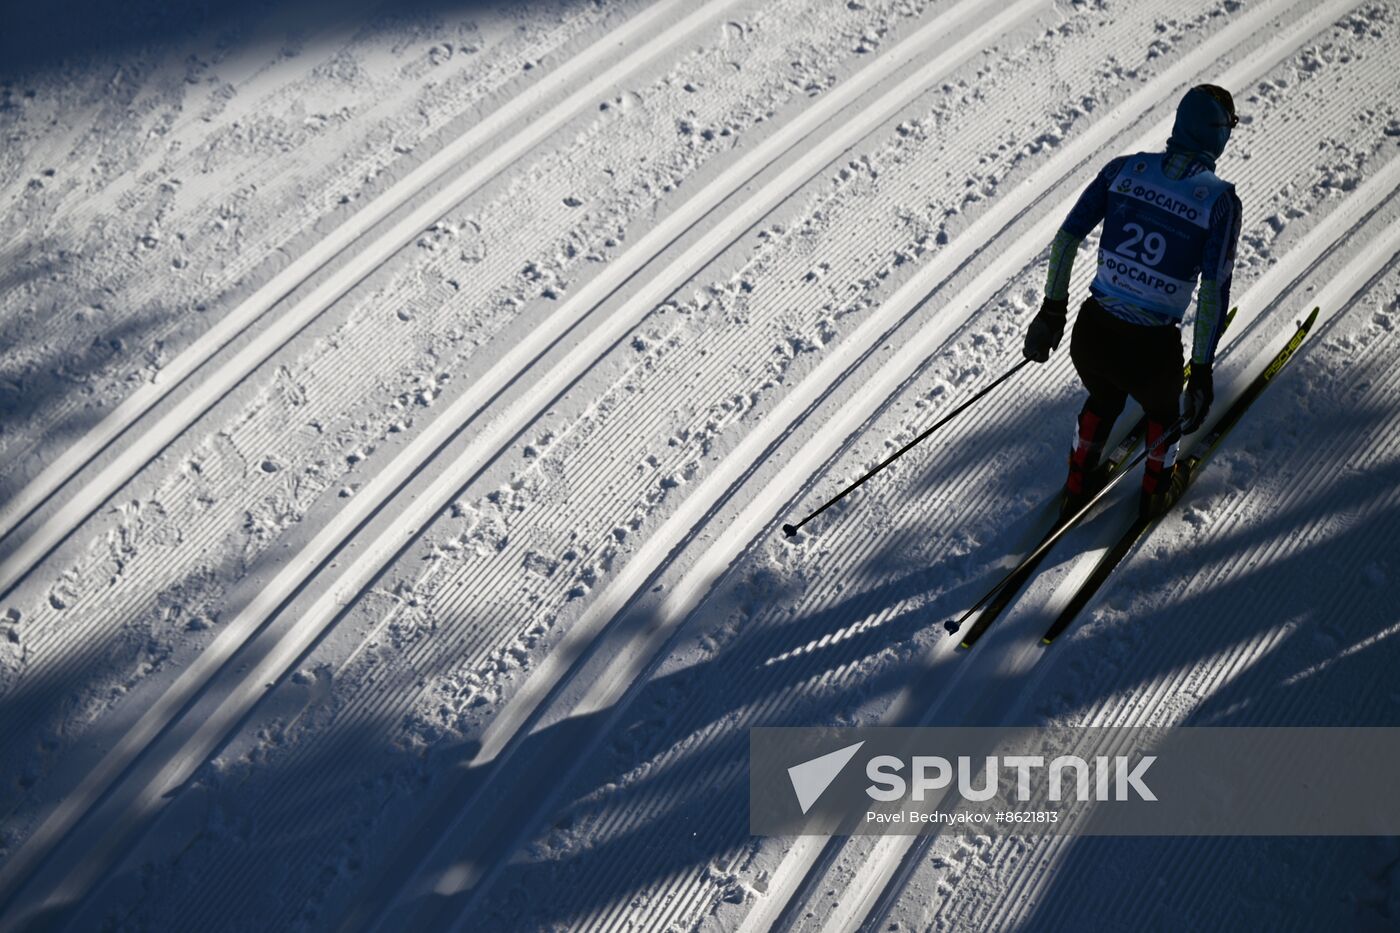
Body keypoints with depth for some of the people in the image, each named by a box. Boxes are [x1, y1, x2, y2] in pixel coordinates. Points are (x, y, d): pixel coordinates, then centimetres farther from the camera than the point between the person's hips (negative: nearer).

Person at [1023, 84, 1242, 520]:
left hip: (1090, 335, 3)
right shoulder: (1221, 199, -11)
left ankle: (1078, 487, 57)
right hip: (1150, 352, -3)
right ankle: (1155, 492, 57)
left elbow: (1066, 238, -2)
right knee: (1163, 409, 34)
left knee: (1103, 402, 37)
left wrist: (1053, 308, 8)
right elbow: (1214, 291, -15)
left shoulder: (1124, 168, -2)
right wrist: (1202, 370, -9)